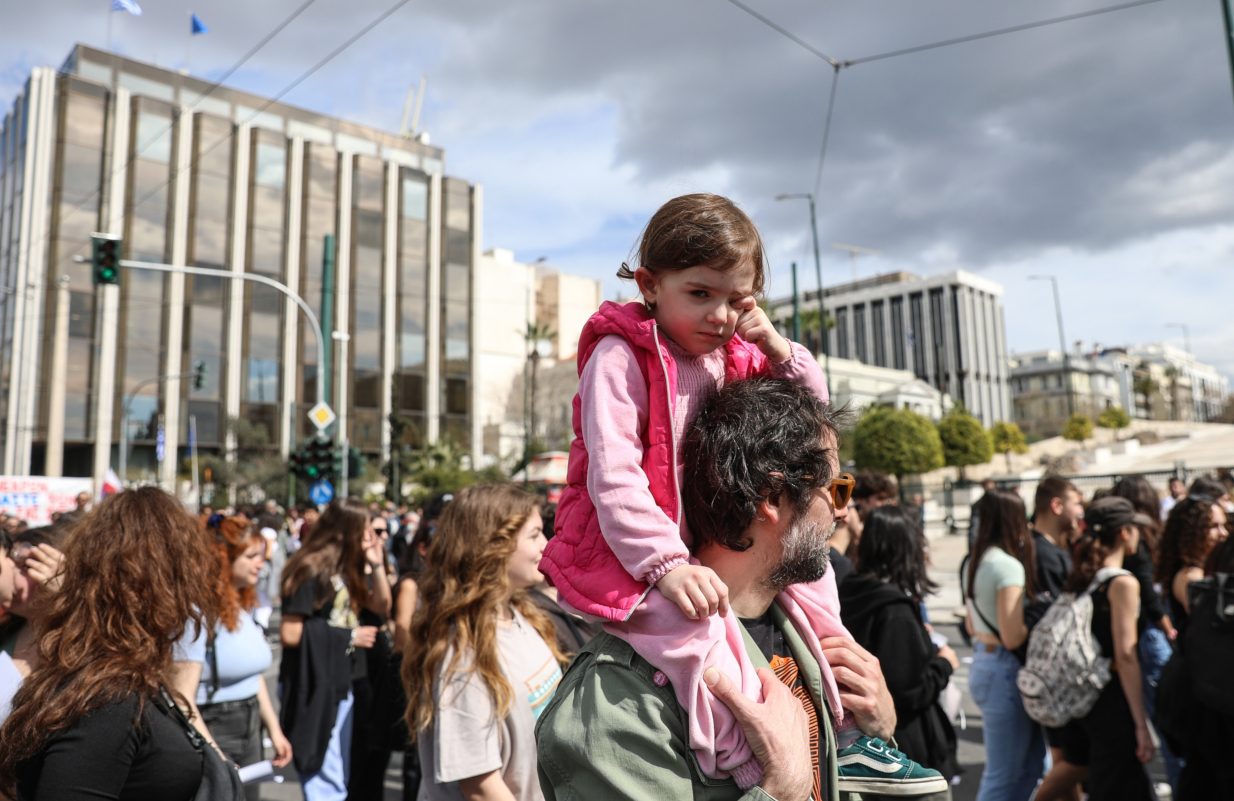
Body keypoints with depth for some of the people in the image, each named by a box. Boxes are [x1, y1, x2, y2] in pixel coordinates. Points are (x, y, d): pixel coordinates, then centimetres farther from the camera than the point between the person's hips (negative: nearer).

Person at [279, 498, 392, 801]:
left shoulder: (347, 568, 8)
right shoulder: (312, 570, -17)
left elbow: (382, 607, 13)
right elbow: (289, 633, -21)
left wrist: (376, 566, -1)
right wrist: (350, 636, -14)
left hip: (340, 685, 9)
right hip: (313, 688, -9)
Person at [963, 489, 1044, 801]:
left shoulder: (972, 564, 10)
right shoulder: (1009, 566, -18)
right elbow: (1013, 638, -21)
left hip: (980, 665, 9)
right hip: (1004, 670, -9)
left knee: (1031, 761, 19)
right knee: (1004, 776, 3)